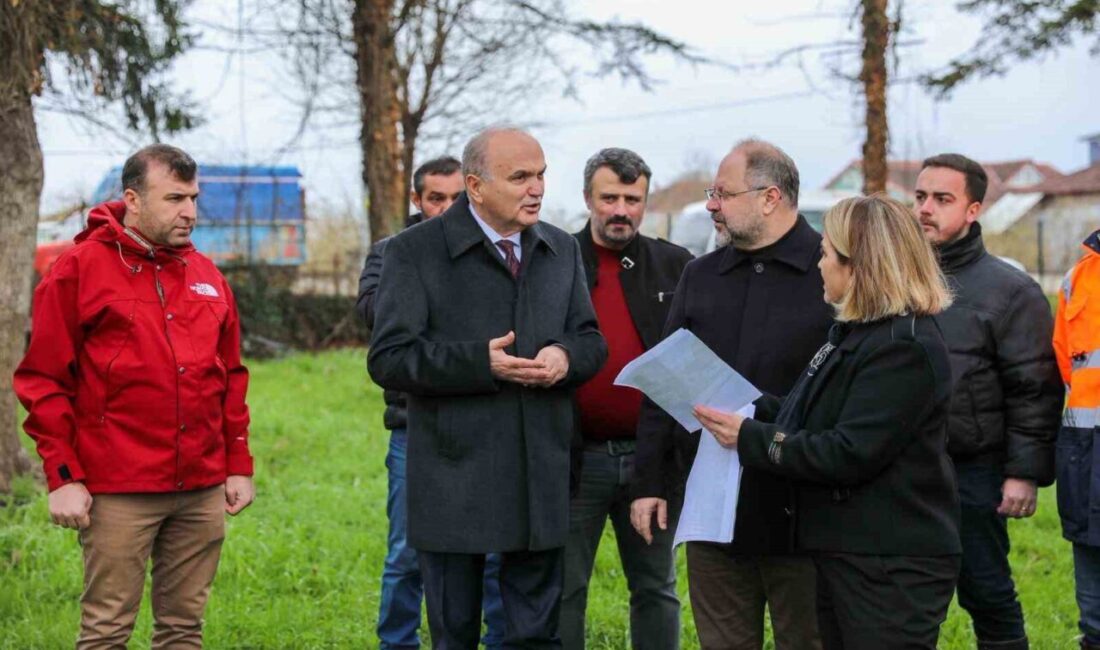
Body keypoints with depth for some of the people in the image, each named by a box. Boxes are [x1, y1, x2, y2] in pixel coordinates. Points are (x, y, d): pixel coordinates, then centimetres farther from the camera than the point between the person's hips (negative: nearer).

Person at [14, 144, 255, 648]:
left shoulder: (206, 276, 13)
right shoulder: (80, 269, -3)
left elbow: (231, 376, 18)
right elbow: (43, 381, -4)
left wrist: (238, 465, 13)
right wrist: (62, 475, -9)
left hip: (202, 490, 5)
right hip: (118, 492, -5)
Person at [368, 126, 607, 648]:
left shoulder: (563, 250, 11)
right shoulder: (414, 252, -6)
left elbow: (592, 341, 14)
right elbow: (387, 359, -12)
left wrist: (565, 356, -10)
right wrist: (482, 363, -22)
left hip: (540, 481, 4)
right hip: (454, 483, -4)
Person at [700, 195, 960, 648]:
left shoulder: (904, 347, -19)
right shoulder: (858, 333, 15)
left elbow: (849, 454, -24)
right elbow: (810, 419, 17)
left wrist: (751, 439, -18)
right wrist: (746, 410, 3)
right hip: (845, 556, 10)